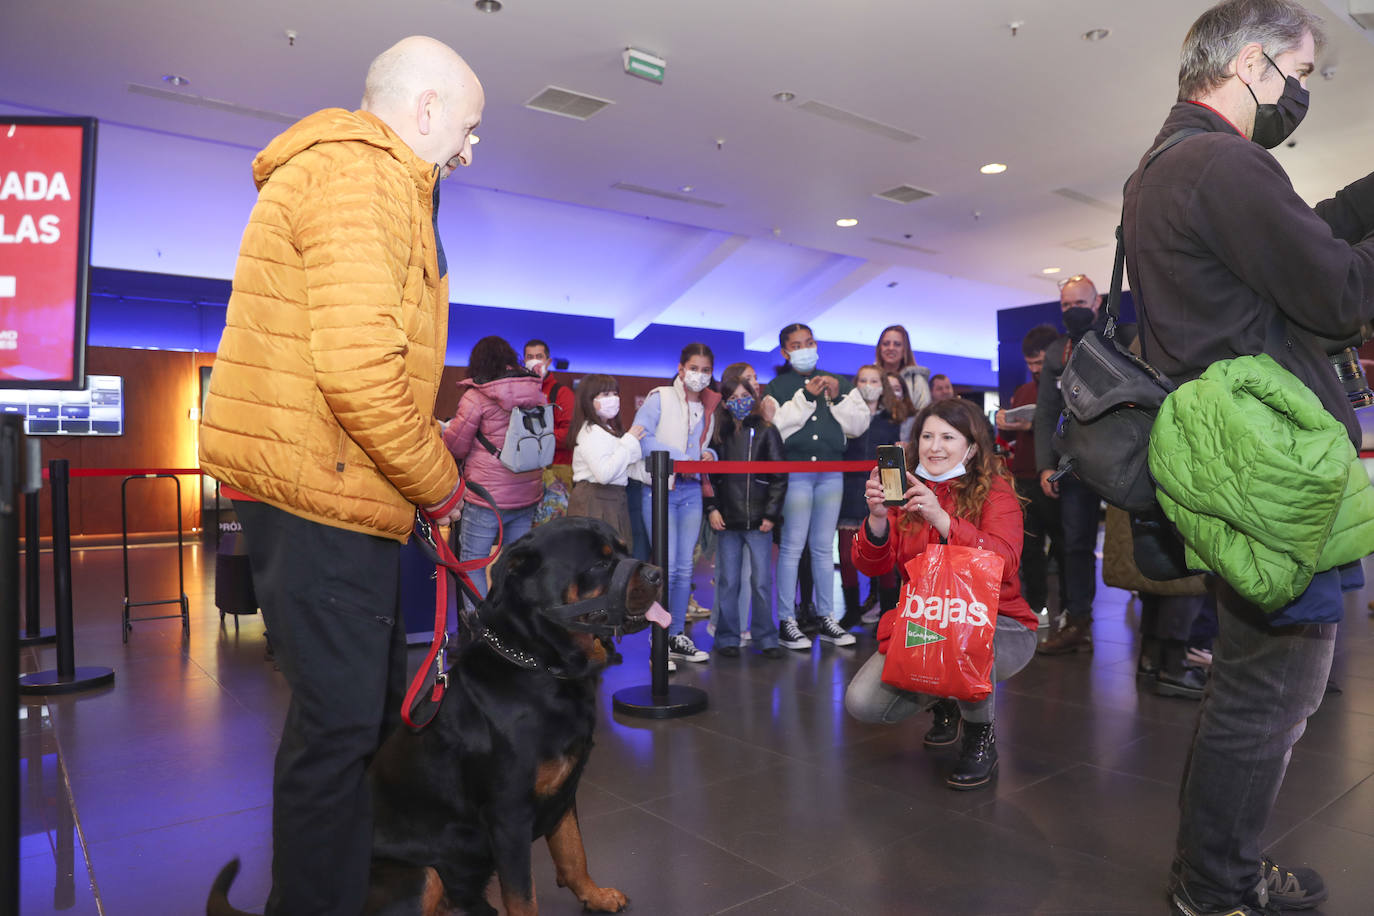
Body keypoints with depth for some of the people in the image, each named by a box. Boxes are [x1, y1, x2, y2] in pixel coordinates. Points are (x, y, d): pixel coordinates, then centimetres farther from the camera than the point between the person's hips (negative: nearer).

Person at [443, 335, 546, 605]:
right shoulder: (536, 393, 5)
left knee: (471, 561, 5)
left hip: (488, 494, -5)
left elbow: (455, 446, -4)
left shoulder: (476, 396, -10)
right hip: (528, 494, 6)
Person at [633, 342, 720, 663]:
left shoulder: (709, 408, 15)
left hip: (692, 490, 6)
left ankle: (678, 636, 18)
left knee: (685, 567, 8)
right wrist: (678, 458, -19)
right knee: (667, 565, -11)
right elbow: (640, 438, -12)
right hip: (660, 489, -5)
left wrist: (709, 454, -1)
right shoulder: (660, 398, -1)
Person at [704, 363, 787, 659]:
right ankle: (727, 637, 18)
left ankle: (766, 636, 16)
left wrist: (771, 514, -5)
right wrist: (712, 509, -1)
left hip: (758, 520, -1)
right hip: (727, 520, 2)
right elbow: (708, 474, 10)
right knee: (728, 581, 6)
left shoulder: (767, 432, 1)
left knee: (762, 581, 3)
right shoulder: (718, 434, 7)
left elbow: (779, 477, 0)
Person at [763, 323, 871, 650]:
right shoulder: (777, 387, 5)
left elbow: (860, 424, 8)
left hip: (831, 473, 4)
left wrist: (838, 398, -5)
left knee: (824, 547, 10)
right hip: (794, 472, -4)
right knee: (792, 547, -4)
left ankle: (826, 617, 17)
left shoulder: (839, 383, 16)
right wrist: (806, 396, -13)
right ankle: (787, 621, 4)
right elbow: (776, 427, -11)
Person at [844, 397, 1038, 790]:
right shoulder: (906, 491, 3)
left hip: (997, 627, -4)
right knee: (862, 703, -15)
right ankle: (943, 701, 19)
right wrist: (877, 518, -27)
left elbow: (1004, 562, -25)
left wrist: (941, 518, -37)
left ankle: (980, 738, -8)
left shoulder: (994, 489, -7)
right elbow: (871, 565, -7)